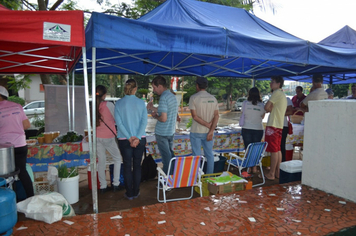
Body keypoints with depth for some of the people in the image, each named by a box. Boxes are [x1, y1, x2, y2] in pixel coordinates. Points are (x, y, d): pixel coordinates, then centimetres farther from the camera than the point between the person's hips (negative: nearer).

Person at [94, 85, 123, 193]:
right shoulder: (109, 105, -12)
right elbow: (116, 119, -5)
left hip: (97, 137, 4)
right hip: (108, 137, -4)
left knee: (101, 162, 12)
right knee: (117, 158, 13)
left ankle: (103, 186, 18)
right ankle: (116, 184, 14)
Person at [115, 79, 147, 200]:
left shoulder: (118, 103, -4)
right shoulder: (141, 103, -3)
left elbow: (119, 122, -9)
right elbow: (144, 121, -9)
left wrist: (129, 137, -10)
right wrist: (137, 137, -12)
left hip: (124, 140, -1)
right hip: (140, 139, 1)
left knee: (127, 166, 10)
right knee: (137, 165, 12)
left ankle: (129, 193, 18)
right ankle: (136, 192, 22)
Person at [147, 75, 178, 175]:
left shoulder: (163, 98, -21)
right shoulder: (172, 96, 8)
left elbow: (163, 118, -26)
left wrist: (155, 116, -7)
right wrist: (152, 108, 16)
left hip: (162, 132, -9)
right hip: (171, 131, 9)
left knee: (166, 156, 2)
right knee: (170, 154, 20)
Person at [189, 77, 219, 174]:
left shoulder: (193, 97, -9)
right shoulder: (213, 98, 3)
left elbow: (194, 116, -15)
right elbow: (216, 116, -4)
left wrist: (207, 125, -11)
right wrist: (211, 131, -9)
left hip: (196, 131, -4)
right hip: (209, 132, 4)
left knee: (197, 155, 5)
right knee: (209, 154, 14)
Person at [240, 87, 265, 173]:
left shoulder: (245, 103, -7)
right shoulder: (261, 105, -4)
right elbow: (262, 116, 8)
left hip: (246, 129, -1)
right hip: (258, 129, 1)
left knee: (248, 148, 8)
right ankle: (254, 168, 14)